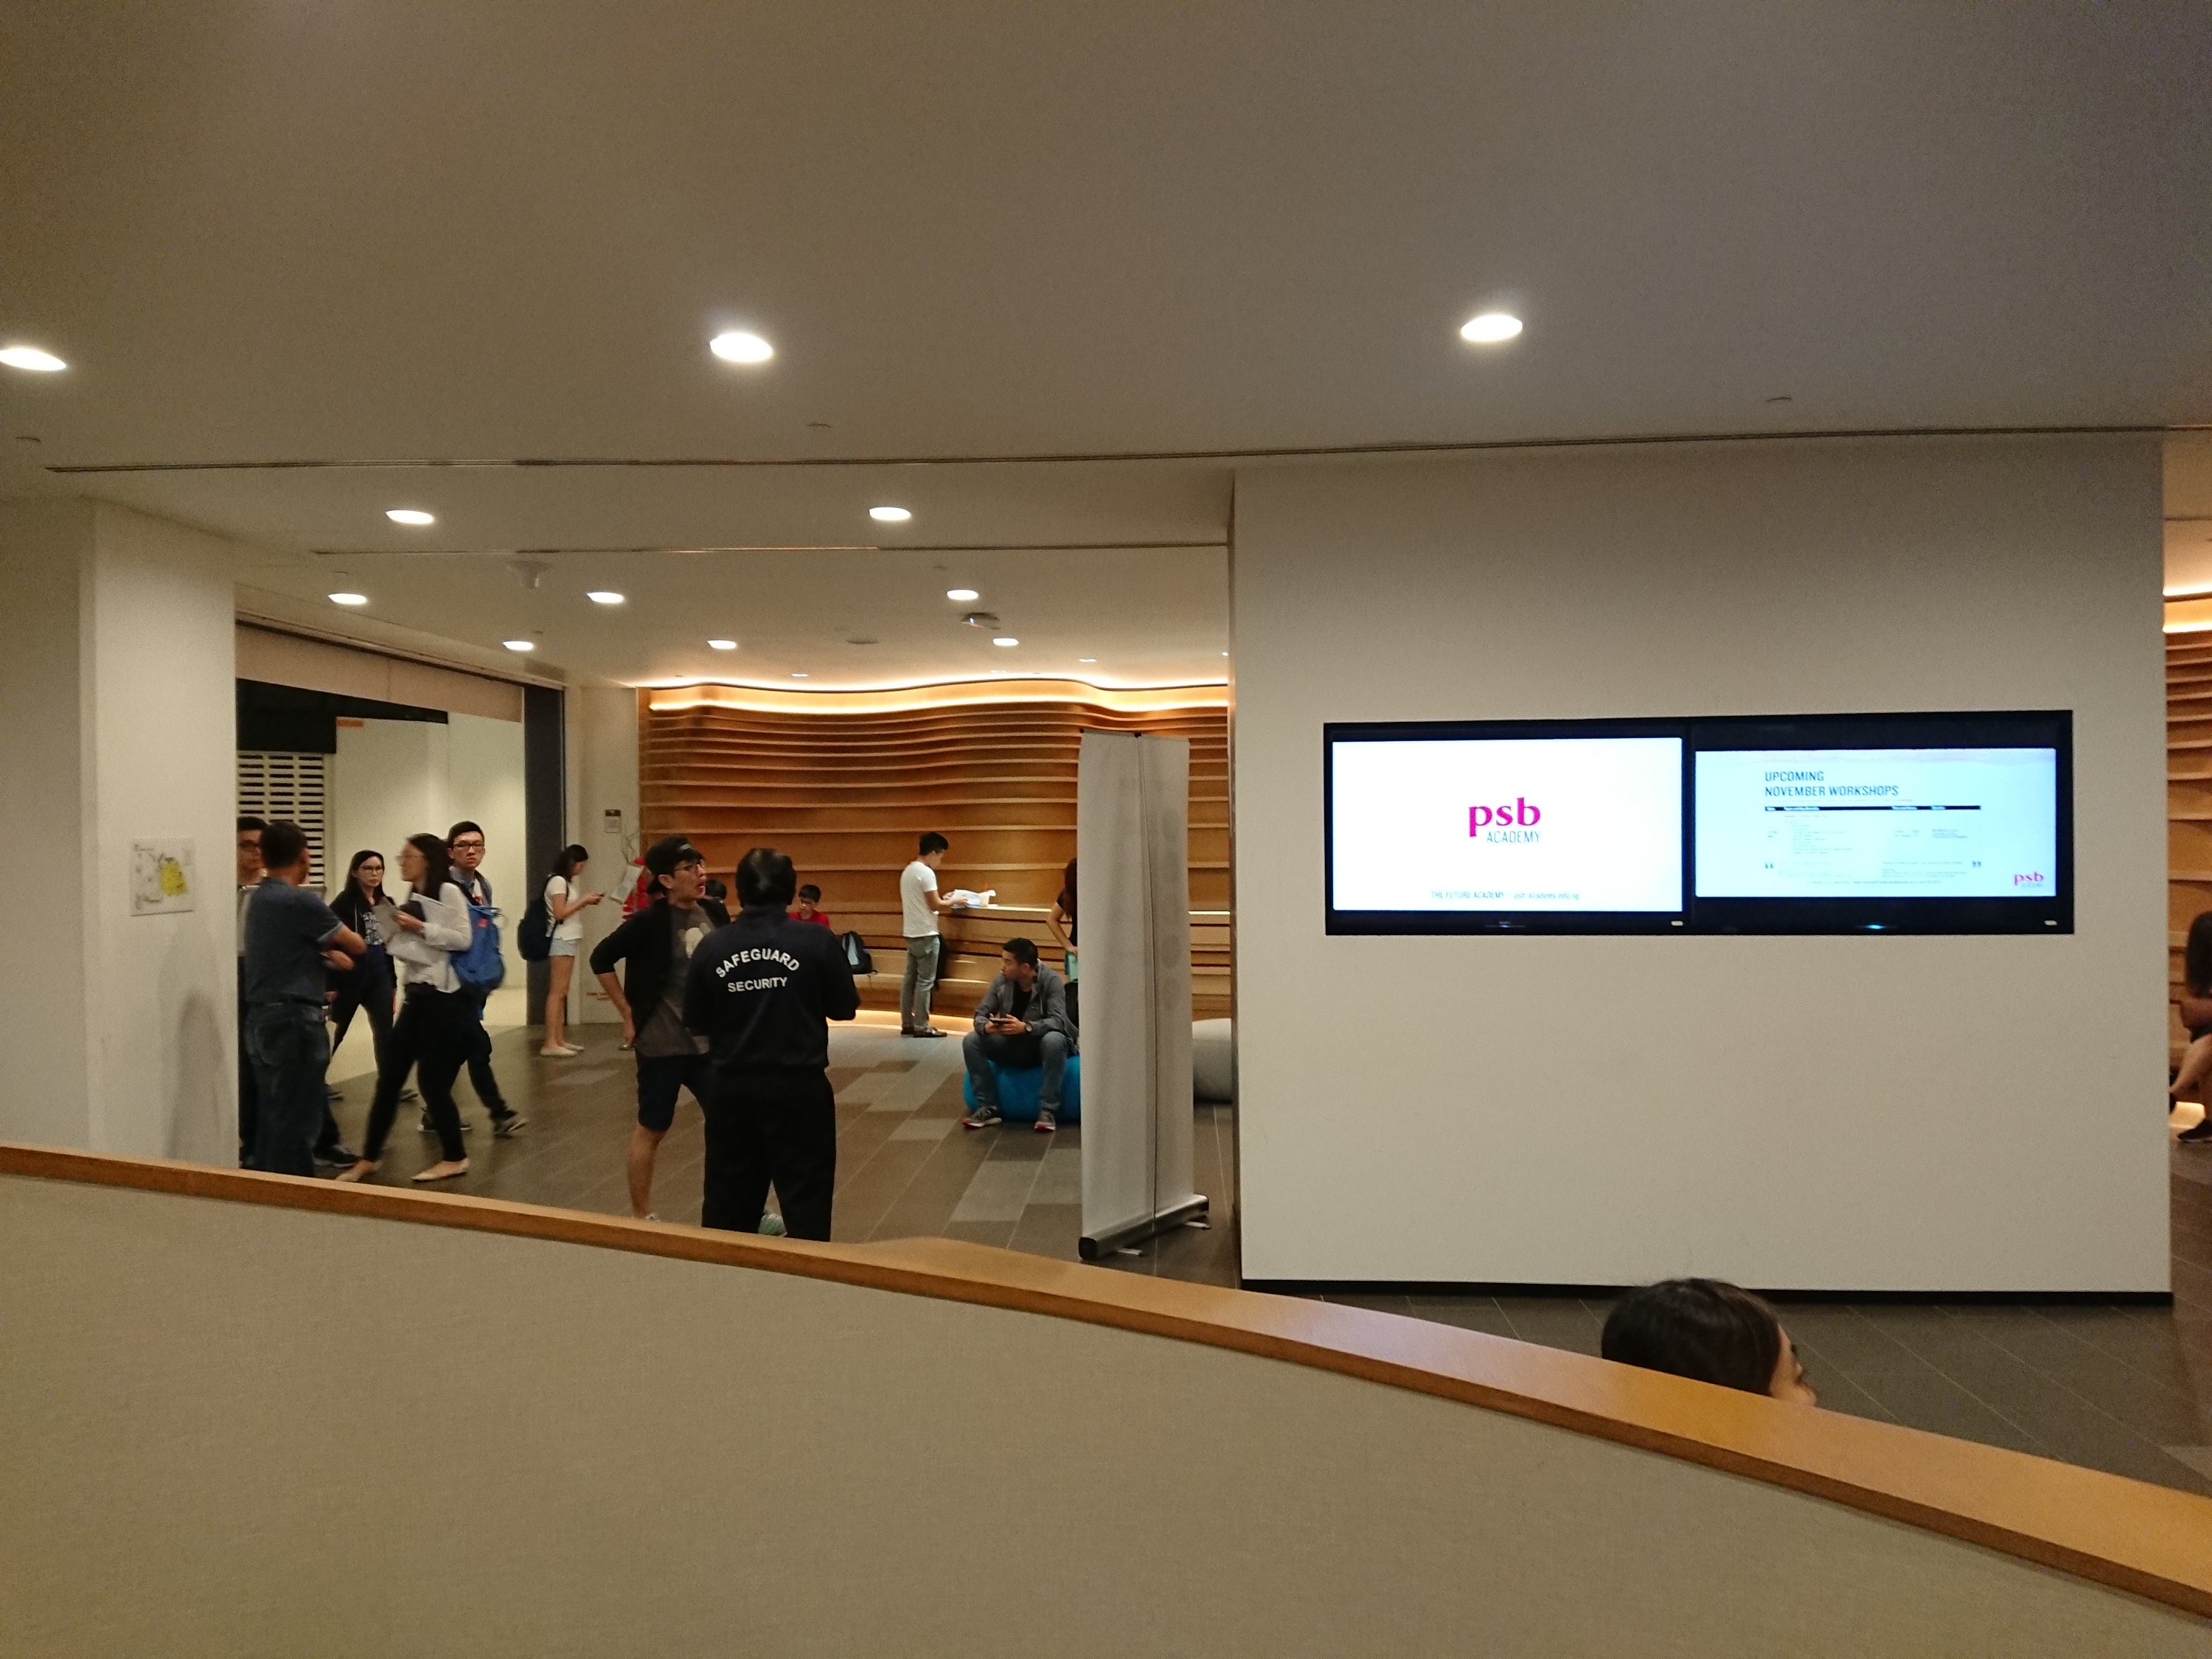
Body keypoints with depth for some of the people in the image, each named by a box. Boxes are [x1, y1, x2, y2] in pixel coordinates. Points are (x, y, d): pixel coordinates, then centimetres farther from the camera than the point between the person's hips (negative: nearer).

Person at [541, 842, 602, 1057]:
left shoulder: (565, 881, 19)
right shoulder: (558, 881, -9)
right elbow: (560, 913, -16)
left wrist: (585, 902, 5)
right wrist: (583, 900, -10)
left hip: (569, 940, 10)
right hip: (562, 941, -10)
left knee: (562, 992, 7)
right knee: (557, 991, -11)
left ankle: (560, 1040, 7)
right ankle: (550, 1043, -13)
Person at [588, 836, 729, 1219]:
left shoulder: (715, 914, 0)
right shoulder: (650, 921, -14)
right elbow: (601, 959, -8)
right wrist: (628, 1014, -8)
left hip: (710, 1041, 5)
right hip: (662, 1044, -5)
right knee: (652, 1130, 8)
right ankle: (641, 1216, 23)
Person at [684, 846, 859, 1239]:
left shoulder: (712, 946, -4)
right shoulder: (817, 941, -11)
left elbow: (696, 1021, 3)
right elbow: (845, 1008, 0)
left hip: (731, 1086, 3)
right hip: (799, 1086, -2)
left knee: (728, 1200, 15)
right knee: (806, 1199, 7)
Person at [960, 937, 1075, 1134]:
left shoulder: (1051, 981, -18)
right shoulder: (1002, 981, -7)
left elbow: (1058, 1020, -28)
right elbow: (981, 1013, -5)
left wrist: (1026, 1027, -43)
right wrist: (986, 1026, -30)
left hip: (1040, 1045, -4)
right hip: (1011, 1046, 4)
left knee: (1055, 1040, -38)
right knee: (971, 1041, -18)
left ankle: (1048, 1110, -27)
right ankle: (988, 1107, -14)